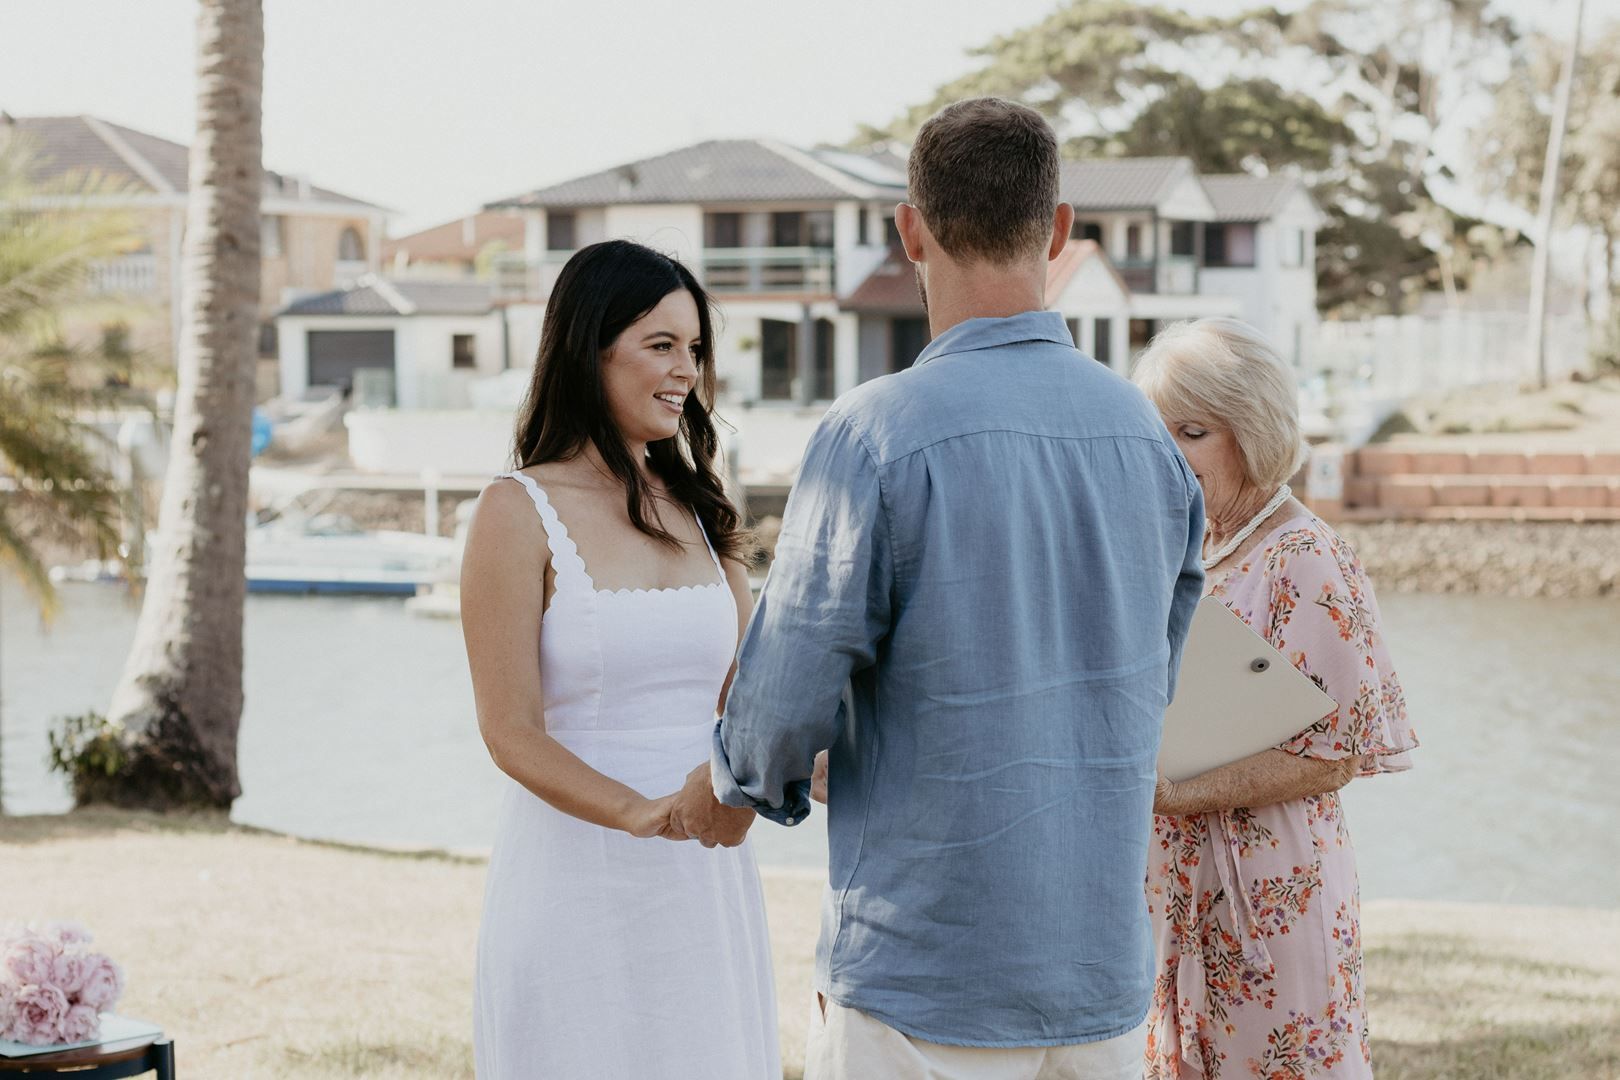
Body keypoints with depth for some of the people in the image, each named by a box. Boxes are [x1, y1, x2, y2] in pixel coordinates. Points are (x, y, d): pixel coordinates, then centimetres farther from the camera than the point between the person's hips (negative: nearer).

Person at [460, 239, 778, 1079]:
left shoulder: (699, 508, 11)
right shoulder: (520, 513, -7)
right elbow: (513, 736, -12)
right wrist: (642, 814, -26)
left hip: (705, 884, 5)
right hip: (577, 877, -5)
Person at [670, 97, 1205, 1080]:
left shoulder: (879, 434, -15)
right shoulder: (1145, 431, 3)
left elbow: (790, 693, -12)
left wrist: (729, 783, 10)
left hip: (924, 977, -5)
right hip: (1106, 971, 5)